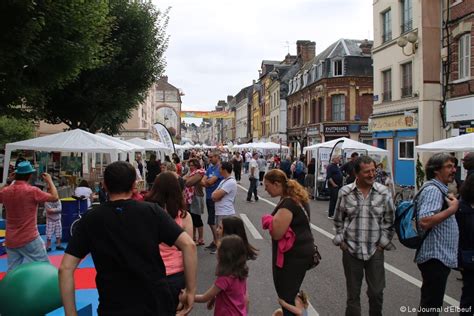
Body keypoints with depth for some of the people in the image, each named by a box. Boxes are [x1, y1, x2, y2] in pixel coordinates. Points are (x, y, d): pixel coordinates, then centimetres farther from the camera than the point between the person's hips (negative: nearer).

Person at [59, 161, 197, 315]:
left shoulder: (90, 219, -3)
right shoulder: (152, 211, -5)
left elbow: (65, 268, -7)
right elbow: (188, 245, -13)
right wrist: (191, 291, -5)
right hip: (157, 304, 1)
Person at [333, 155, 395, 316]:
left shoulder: (384, 192, -5)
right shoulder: (345, 192, -5)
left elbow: (389, 220, 4)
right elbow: (338, 220, 7)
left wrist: (383, 242, 0)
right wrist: (341, 240, 2)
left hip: (375, 250, 0)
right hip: (351, 250, 0)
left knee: (376, 292, 10)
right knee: (353, 293, 11)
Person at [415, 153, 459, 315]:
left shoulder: (439, 189, 14)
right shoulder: (433, 190, -19)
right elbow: (424, 222, -32)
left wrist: (451, 205, 12)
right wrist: (452, 209, -24)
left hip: (440, 257, 11)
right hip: (435, 257, -11)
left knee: (430, 302, 21)